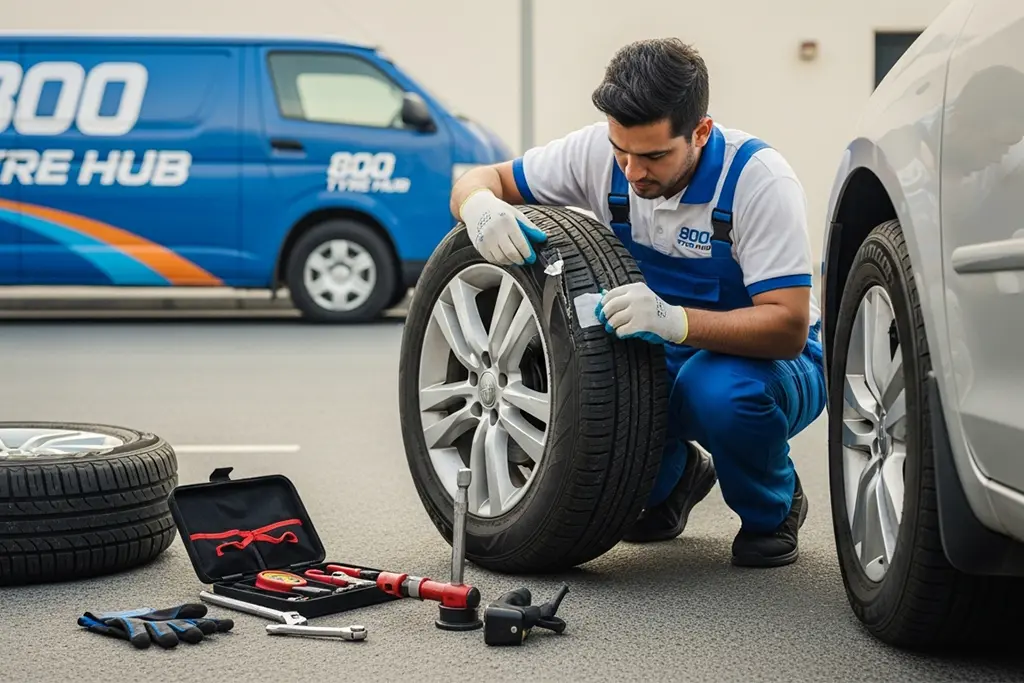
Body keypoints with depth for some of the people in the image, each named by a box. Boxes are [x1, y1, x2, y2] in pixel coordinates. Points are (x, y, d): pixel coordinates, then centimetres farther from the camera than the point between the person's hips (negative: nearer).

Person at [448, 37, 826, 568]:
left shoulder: (758, 178, -26)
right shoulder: (600, 151, -14)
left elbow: (788, 327, -33)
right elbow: (484, 180, -5)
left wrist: (673, 319, -49)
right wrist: (481, 206, -32)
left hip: (764, 361, -4)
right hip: (660, 365, 5)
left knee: (722, 389, -39)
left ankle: (772, 510, -4)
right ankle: (672, 478, 9)